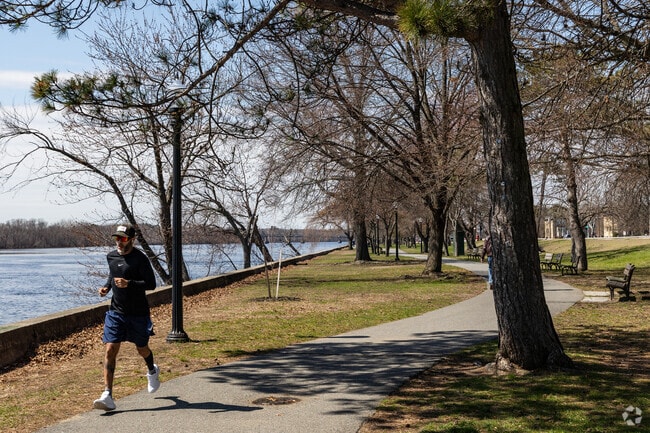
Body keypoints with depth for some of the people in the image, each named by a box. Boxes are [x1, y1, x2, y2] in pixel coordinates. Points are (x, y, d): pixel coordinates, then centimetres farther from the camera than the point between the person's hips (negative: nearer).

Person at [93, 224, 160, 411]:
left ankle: (152, 371, 49)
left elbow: (151, 283, -16)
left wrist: (128, 283, -28)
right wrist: (106, 287, 4)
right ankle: (107, 396, -10)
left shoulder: (140, 258, -14)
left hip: (138, 313, -4)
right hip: (115, 312, 4)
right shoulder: (111, 256, 5)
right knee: (110, 350, -9)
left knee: (142, 349, 14)